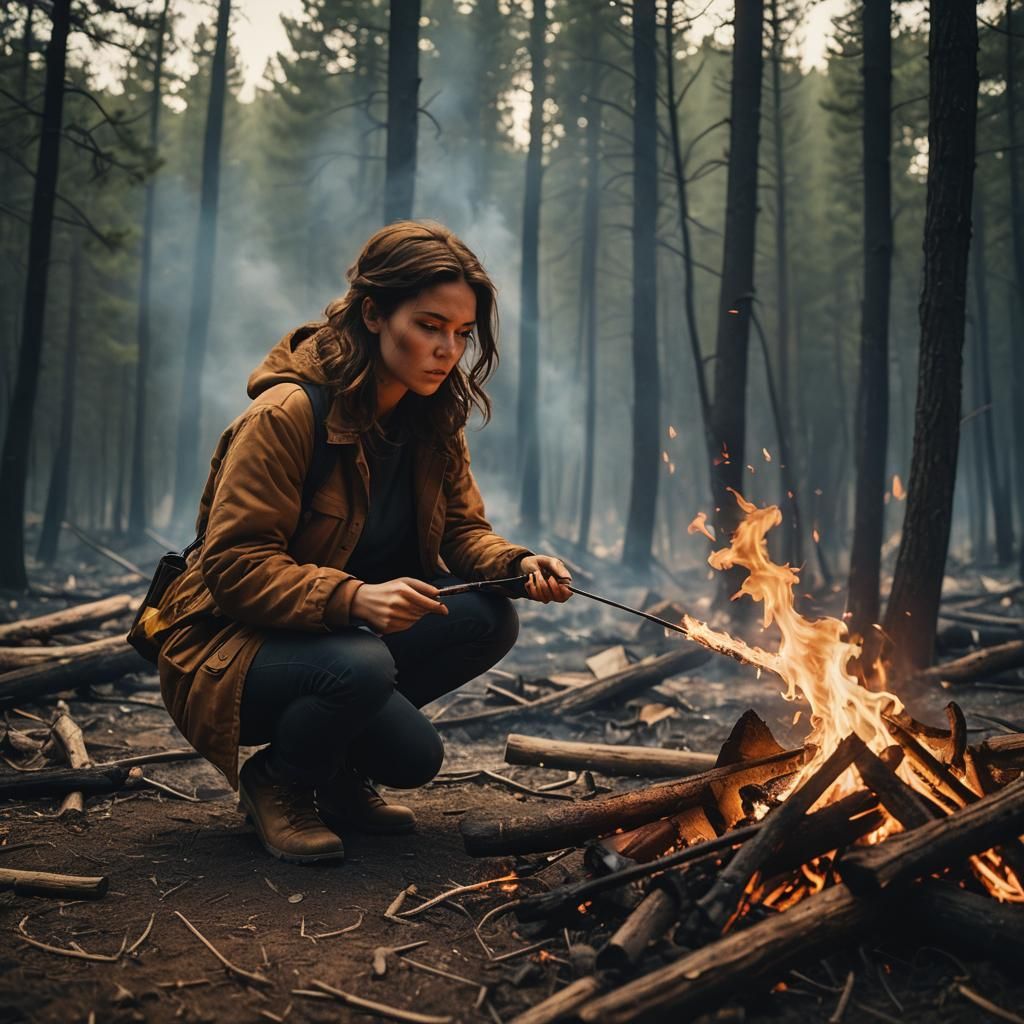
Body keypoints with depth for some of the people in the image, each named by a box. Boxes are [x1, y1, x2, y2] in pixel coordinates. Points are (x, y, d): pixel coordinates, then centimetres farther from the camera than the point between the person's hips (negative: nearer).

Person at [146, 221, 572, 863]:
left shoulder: (433, 420, 1)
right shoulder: (288, 413, -23)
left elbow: (463, 529, 2)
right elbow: (234, 566, -24)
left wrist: (517, 564, -20)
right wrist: (351, 598, -39)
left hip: (349, 631, 7)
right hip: (229, 646, -7)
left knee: (490, 619, -16)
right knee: (360, 665, -38)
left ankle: (338, 775, 5)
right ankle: (276, 783, -2)